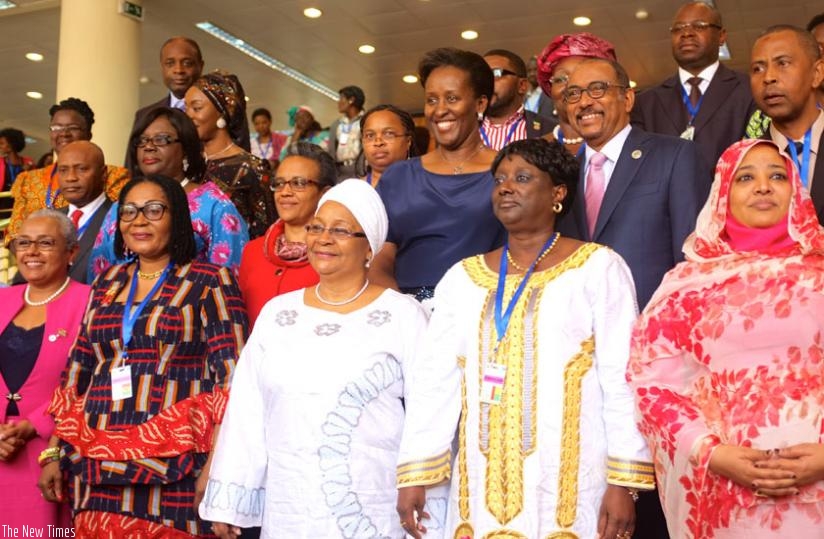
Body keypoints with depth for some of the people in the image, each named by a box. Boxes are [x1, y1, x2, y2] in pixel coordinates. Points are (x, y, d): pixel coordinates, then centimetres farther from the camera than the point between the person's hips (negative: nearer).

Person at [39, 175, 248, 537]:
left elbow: (231, 375, -10)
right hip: (100, 465, 5)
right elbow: (77, 371, 16)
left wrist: (216, 463, -17)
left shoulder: (210, 280, -3)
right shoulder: (107, 283, 13)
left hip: (176, 470, -4)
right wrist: (54, 452, 12)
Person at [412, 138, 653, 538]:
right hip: (482, 483, 3)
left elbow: (621, 381, -6)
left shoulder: (599, 267, -3)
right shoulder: (461, 277, 7)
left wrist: (624, 482, -10)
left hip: (569, 486, -3)